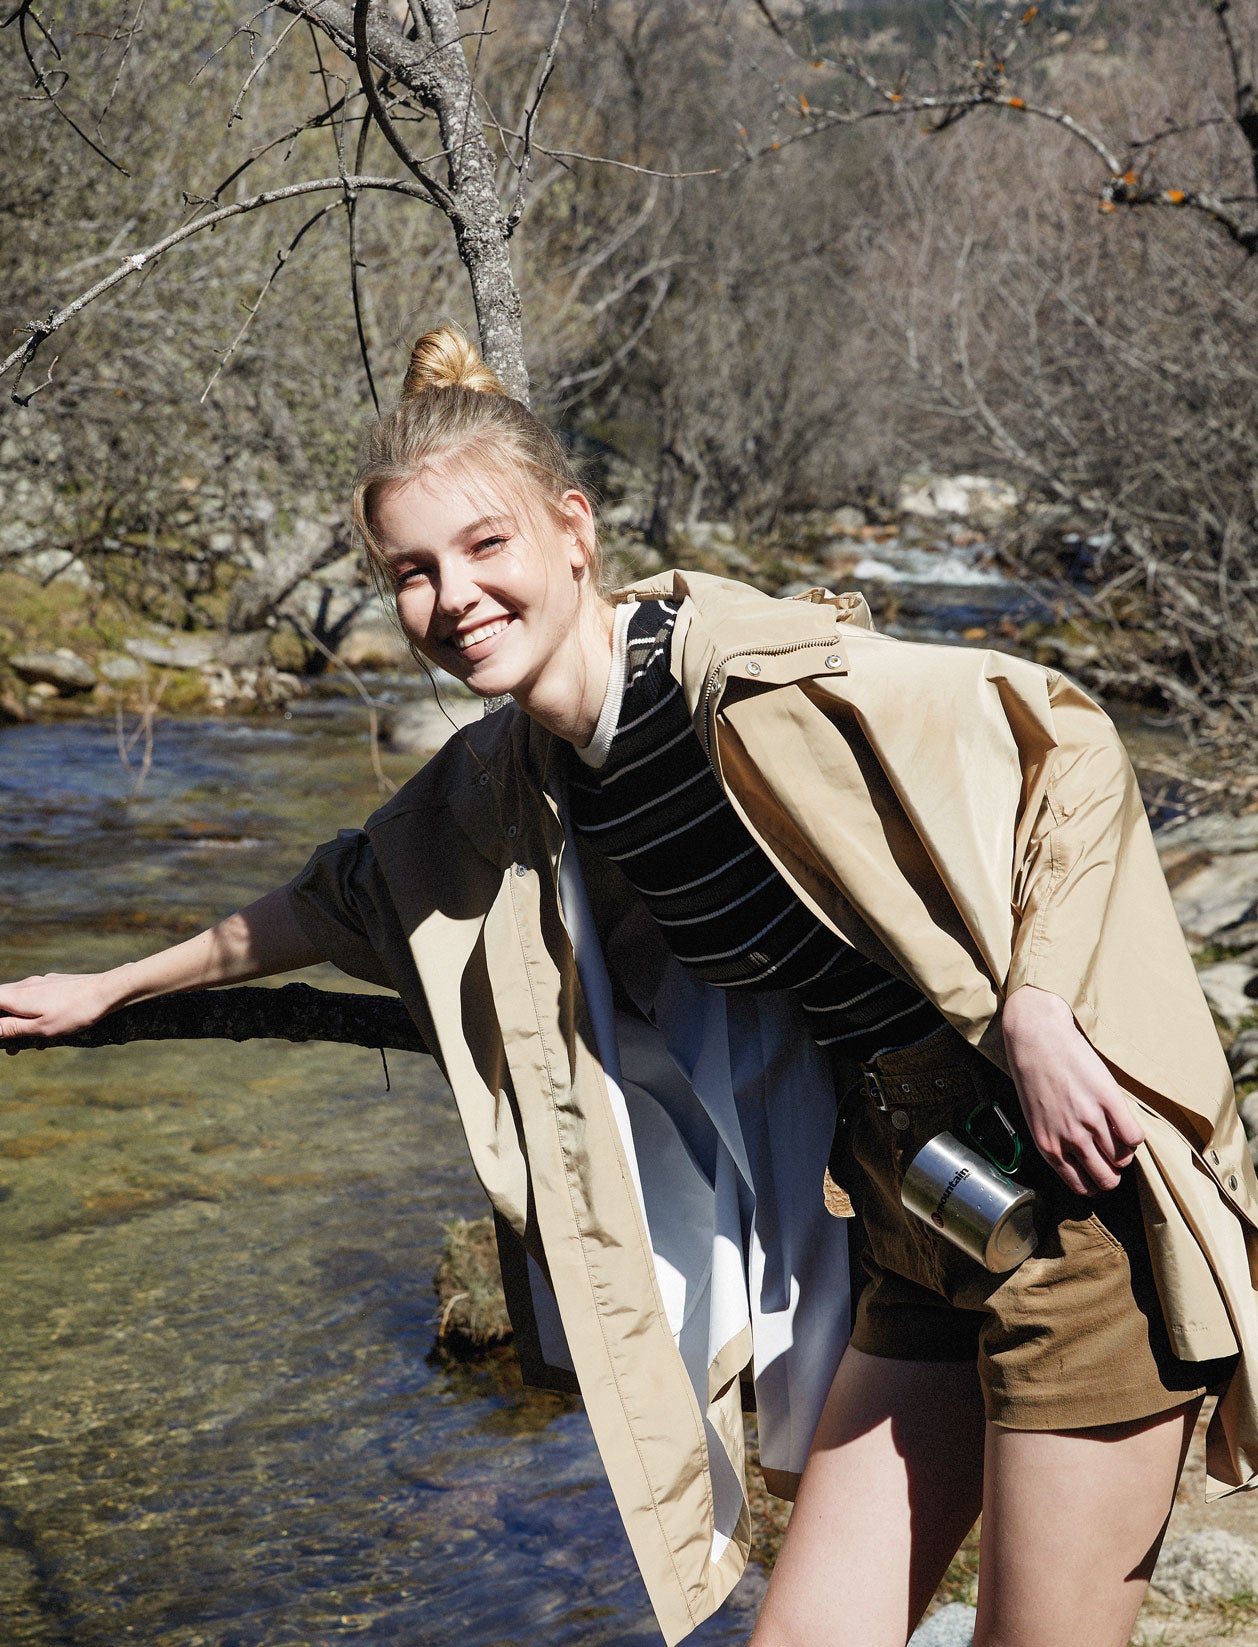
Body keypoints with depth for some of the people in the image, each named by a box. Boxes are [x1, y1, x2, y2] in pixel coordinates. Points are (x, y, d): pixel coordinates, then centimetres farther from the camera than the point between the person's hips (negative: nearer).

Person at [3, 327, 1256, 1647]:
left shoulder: (748, 671, -18)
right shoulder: (504, 783, 7)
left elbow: (1059, 742, -16)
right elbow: (348, 892, 25)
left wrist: (1035, 1016, -23)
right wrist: (111, 989, 33)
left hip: (1070, 1185, -7)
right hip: (913, 1221, 7)